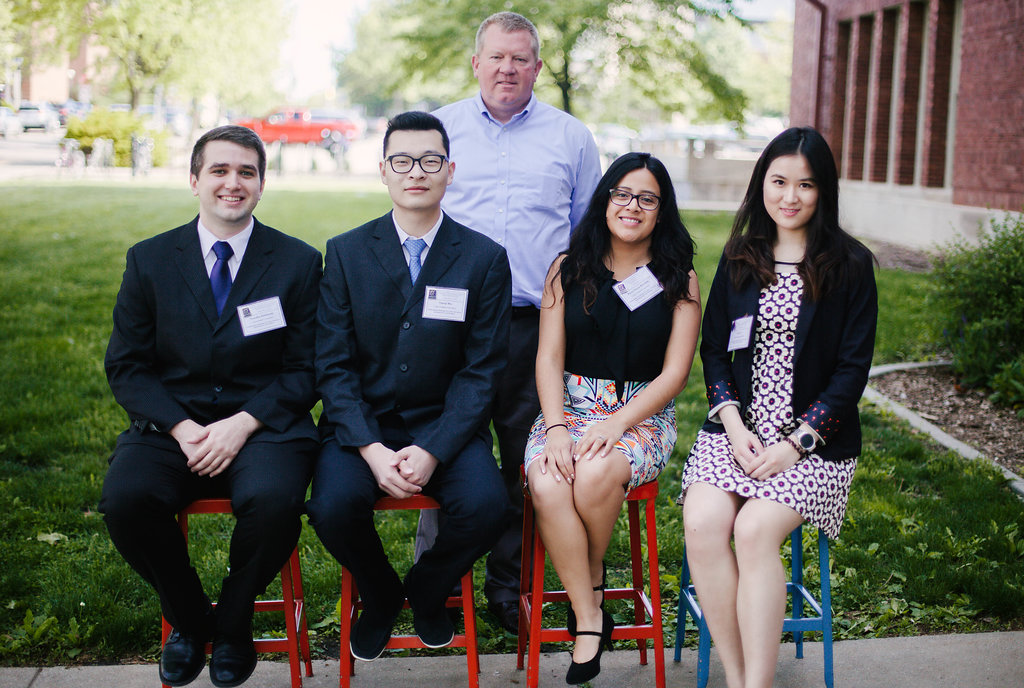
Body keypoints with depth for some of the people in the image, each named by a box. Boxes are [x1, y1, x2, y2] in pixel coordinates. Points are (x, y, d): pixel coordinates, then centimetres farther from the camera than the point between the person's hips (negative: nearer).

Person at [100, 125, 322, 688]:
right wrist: (182, 427, -11)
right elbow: (125, 364, 6)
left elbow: (305, 368, 1)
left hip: (263, 424, -1)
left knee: (273, 501, -33)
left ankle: (233, 623, 0)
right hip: (170, 424, 2)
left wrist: (243, 423, -15)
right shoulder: (148, 260, 9)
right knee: (124, 498, -28)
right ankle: (187, 618, 2)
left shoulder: (298, 262, 5)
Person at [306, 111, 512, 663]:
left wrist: (431, 452, -16)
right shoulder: (345, 254, 3)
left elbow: (481, 370, -3)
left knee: (485, 506, -27)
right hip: (362, 424, 1)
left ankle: (427, 591, 9)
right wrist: (372, 450, -16)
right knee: (333, 506, -27)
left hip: (445, 424, 0)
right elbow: (332, 365, -1)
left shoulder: (484, 259, 0)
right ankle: (379, 597, 9)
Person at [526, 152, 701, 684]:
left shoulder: (679, 280, 3)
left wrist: (616, 425, -16)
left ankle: (591, 580, -1)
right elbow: (549, 359, 3)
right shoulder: (569, 269, 7)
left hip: (644, 413, -1)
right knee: (547, 486, -30)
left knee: (595, 474, -33)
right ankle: (589, 619, -15)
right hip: (569, 406, 2)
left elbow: (673, 373, -2)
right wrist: (556, 427, -13)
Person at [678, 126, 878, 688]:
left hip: (814, 437, -3)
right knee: (701, 524, -23)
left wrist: (797, 442, -12)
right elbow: (713, 348, 11)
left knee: (754, 530, -27)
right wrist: (733, 424, -5)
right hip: (737, 427, 3)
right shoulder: (739, 258, 12)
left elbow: (853, 368, -3)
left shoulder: (850, 265, 1)